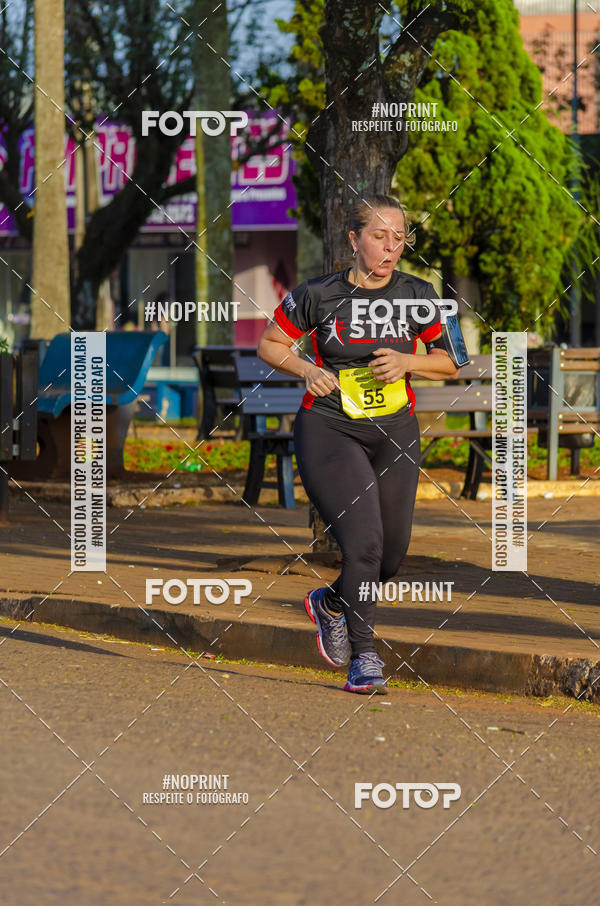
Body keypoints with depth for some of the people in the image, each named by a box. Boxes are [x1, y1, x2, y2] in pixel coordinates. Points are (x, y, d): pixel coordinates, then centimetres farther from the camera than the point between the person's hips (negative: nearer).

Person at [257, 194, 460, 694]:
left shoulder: (418, 296, -1)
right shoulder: (319, 294, -8)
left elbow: (451, 364, 8)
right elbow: (270, 345, 5)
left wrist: (406, 362, -11)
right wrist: (307, 370, -13)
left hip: (395, 432, 4)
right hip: (329, 428, -4)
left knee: (392, 553, 6)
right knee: (364, 540, -19)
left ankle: (330, 603, 38)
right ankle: (365, 658, -8)